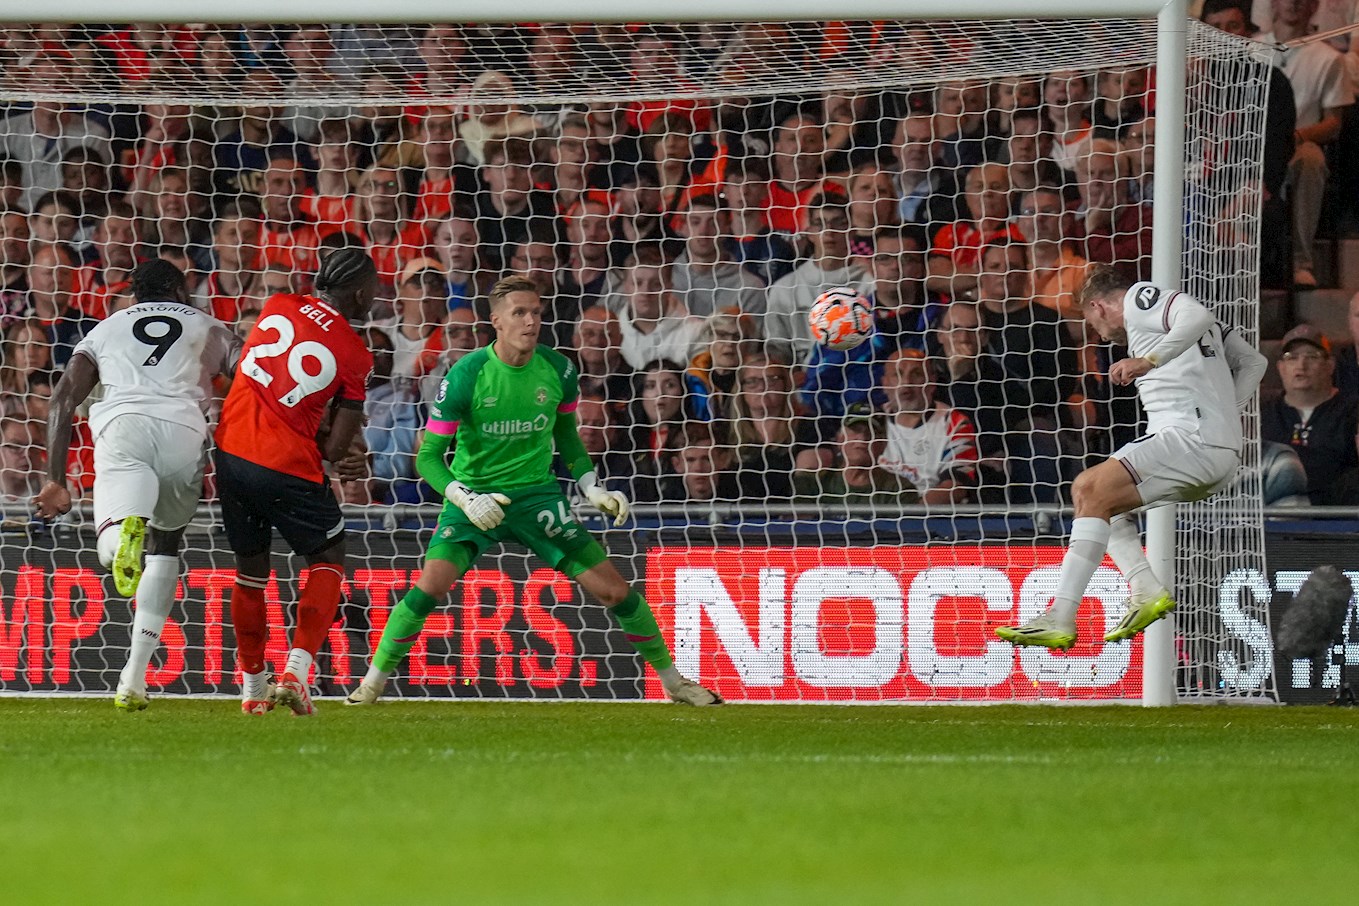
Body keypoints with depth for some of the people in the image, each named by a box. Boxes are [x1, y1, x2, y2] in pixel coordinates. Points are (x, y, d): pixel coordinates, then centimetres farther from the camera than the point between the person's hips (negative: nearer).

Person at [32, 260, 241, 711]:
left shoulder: (106, 329, 32)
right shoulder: (209, 329, 31)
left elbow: (63, 399, 19)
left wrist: (56, 481, 18)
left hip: (123, 424, -1)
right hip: (185, 431, 1)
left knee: (111, 550, -14)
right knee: (165, 546, 21)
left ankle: (127, 528, -54)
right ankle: (134, 678, 11)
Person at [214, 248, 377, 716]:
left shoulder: (277, 307, 6)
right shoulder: (355, 355, -6)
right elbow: (337, 449, -8)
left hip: (231, 451, 5)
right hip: (288, 466, -5)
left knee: (250, 568, 21)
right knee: (328, 560, 14)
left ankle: (253, 687, 27)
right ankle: (296, 670, -5)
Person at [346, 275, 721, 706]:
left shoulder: (558, 370, -5)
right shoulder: (467, 375, -16)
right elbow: (429, 455, -12)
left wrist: (593, 489, 2)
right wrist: (466, 498, -27)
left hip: (537, 493, 3)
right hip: (475, 495, -3)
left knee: (614, 589, -3)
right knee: (431, 585, -25)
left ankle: (673, 680, 15)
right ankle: (373, 682, -9)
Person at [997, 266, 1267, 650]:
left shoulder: (1140, 297, 3)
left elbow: (1198, 317, -20)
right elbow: (1252, 361, 32)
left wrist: (1150, 360, -25)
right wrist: (1224, 418, 25)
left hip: (1192, 437, -10)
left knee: (1093, 493, -19)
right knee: (1089, 491, 18)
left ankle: (1060, 620, -28)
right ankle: (1146, 590, -1)